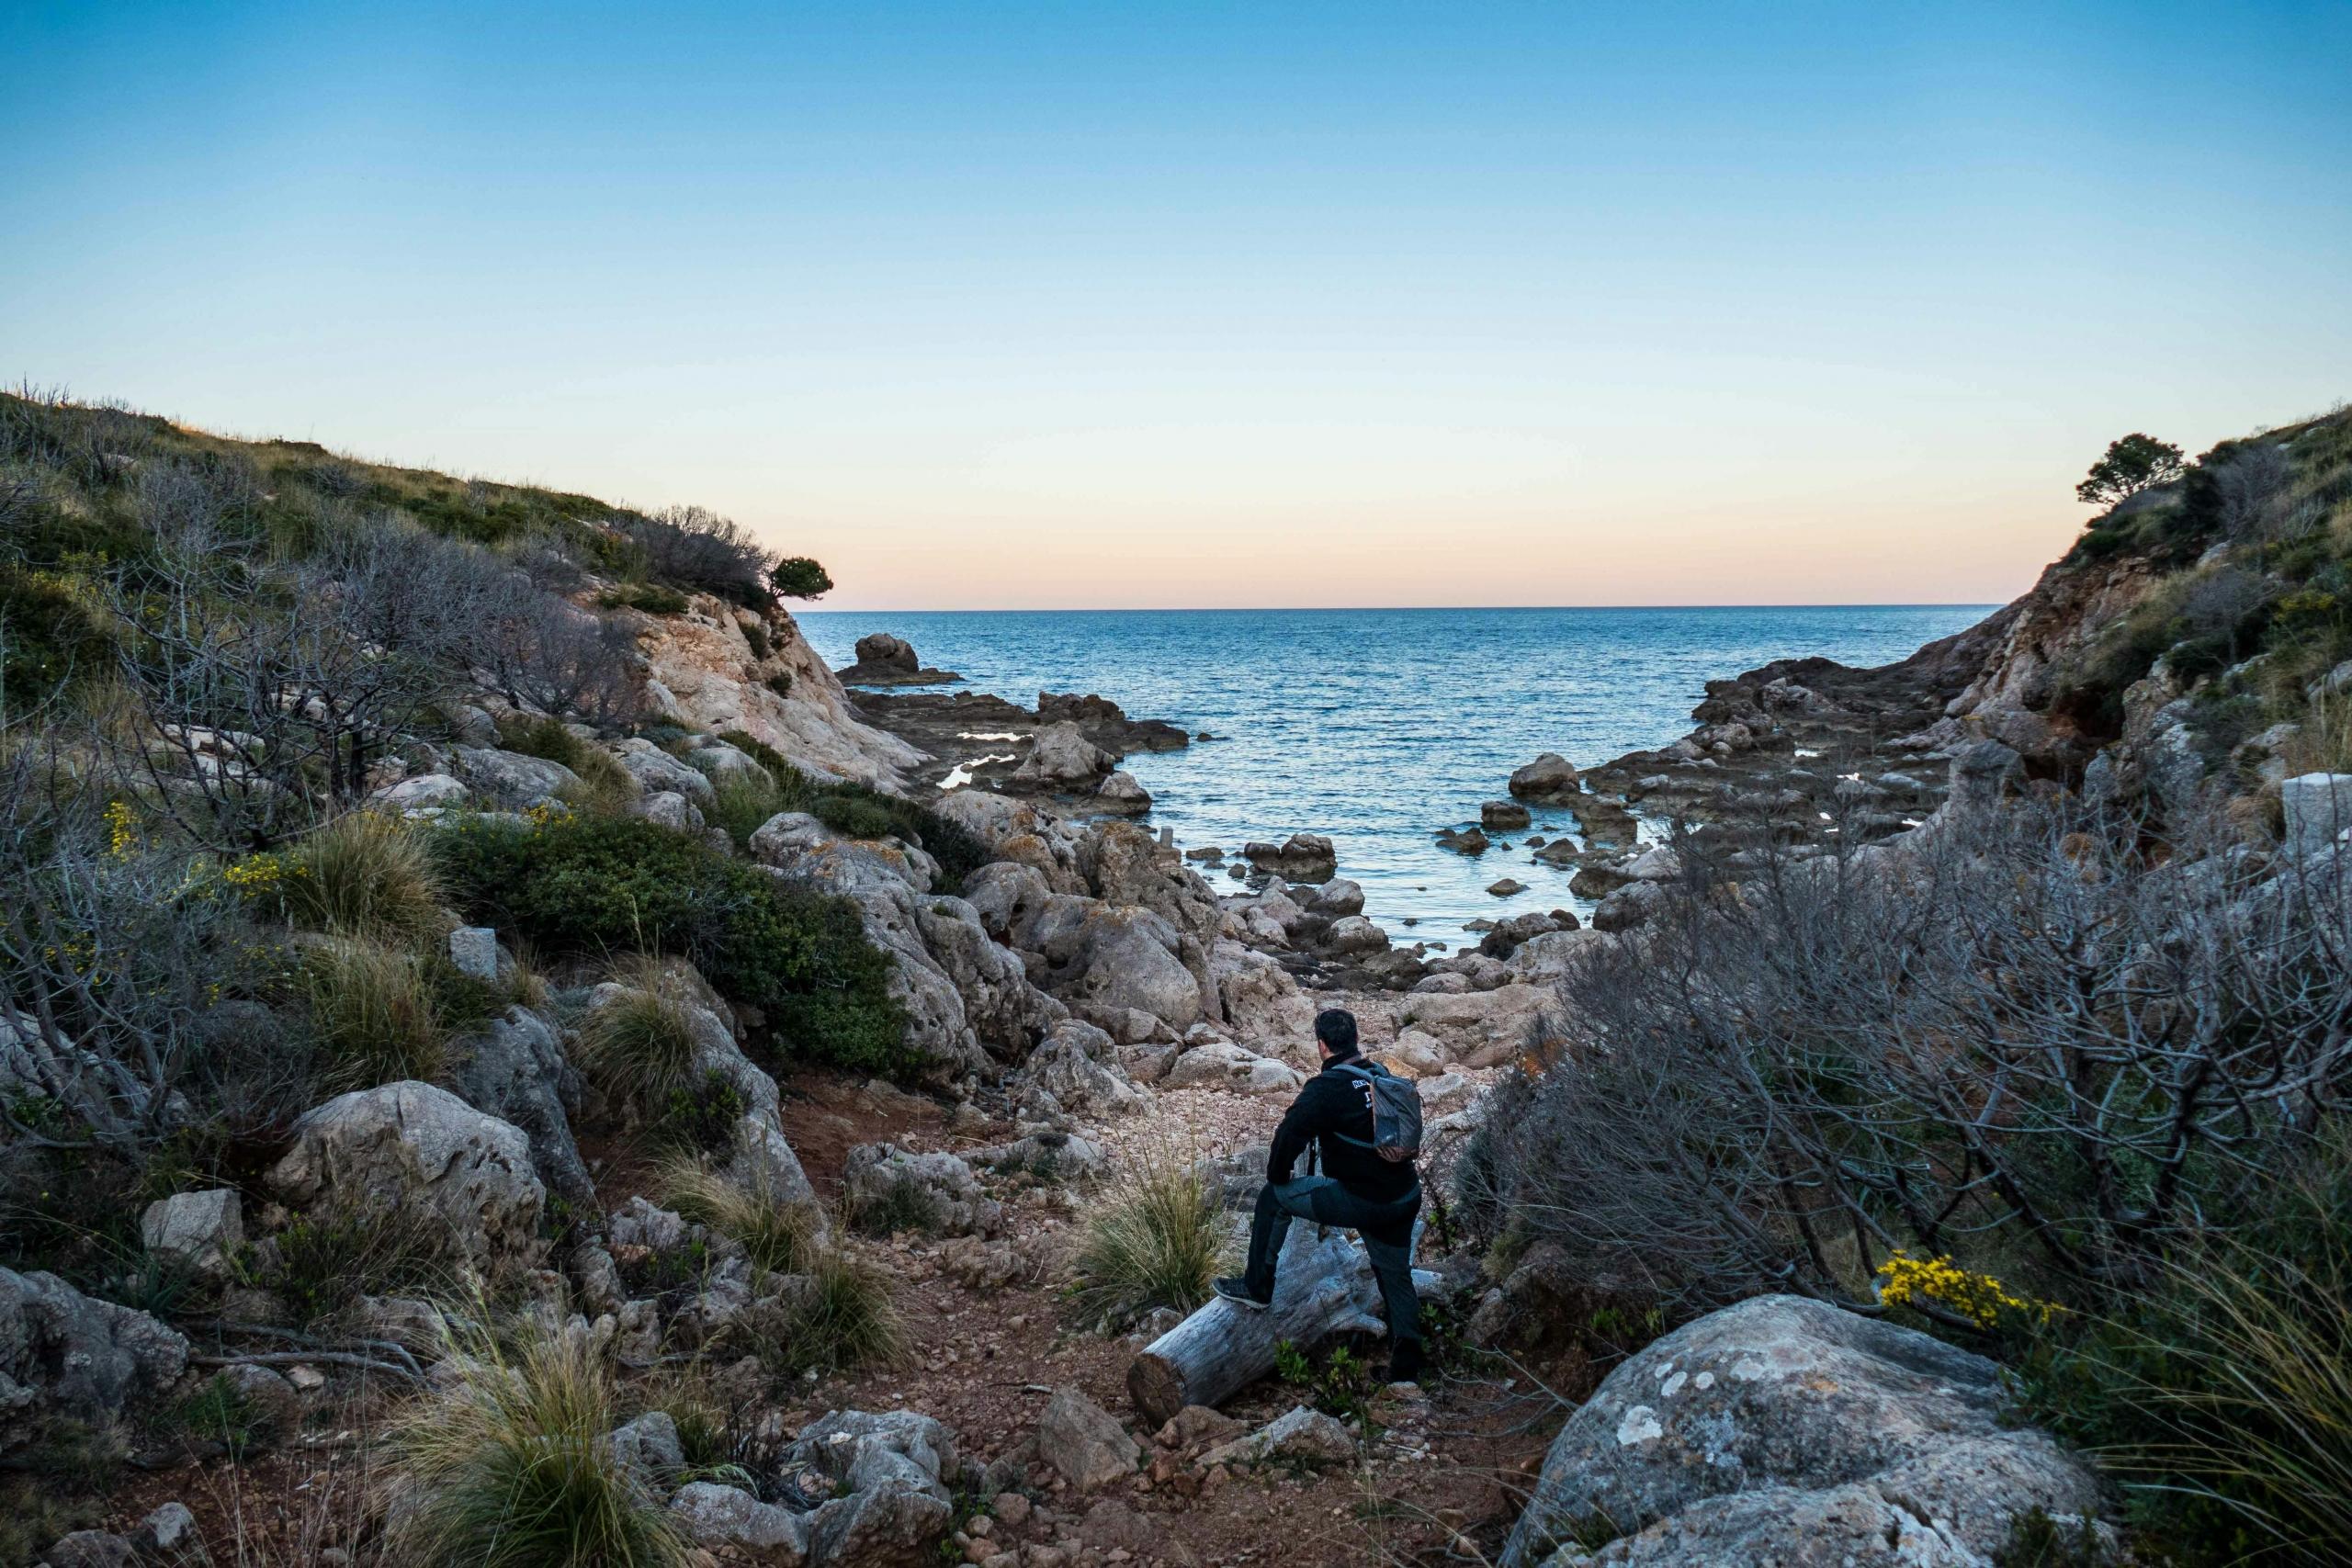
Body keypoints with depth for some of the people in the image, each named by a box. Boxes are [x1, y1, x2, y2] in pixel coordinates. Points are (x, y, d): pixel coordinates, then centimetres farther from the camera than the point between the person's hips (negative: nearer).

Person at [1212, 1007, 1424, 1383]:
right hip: (1406, 1197, 7)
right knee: (1396, 1275, 22)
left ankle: (1257, 1288, 18)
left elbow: (1289, 1135, -20)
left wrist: (1278, 1177, 0)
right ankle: (1406, 1366, 18)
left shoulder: (1326, 1087, -15)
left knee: (1273, 1197, 10)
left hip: (1361, 1202, -7)